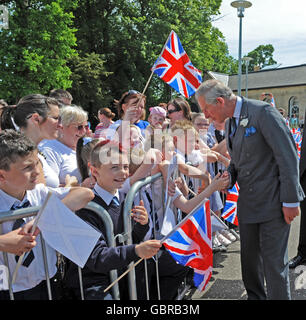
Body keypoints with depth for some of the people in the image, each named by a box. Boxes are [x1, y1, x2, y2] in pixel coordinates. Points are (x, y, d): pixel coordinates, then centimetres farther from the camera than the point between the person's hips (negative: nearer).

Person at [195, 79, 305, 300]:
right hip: (247, 203, 8)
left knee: (273, 261, 0)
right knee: (249, 257, 17)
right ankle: (255, 296, 36)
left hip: (273, 201, -7)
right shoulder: (229, 124, 10)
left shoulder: (262, 112, -15)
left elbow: (287, 156, -17)